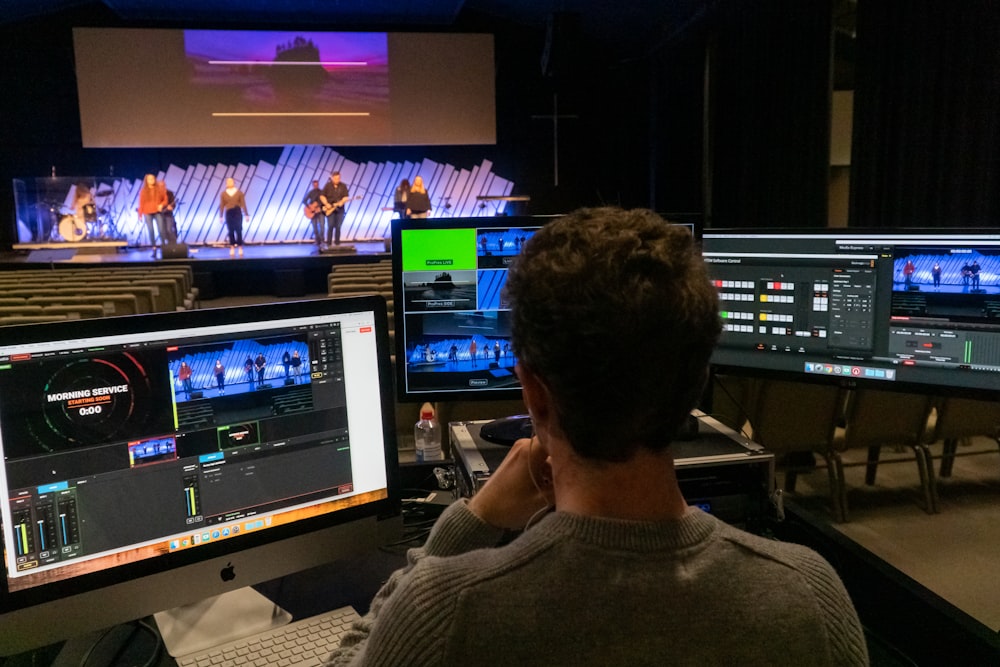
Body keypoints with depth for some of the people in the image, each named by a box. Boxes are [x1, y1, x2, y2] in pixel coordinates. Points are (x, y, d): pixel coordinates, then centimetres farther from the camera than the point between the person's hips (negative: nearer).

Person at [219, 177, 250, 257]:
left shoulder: (239, 192, 1)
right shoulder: (223, 194, 4)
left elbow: (243, 204, 0)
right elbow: (221, 205, 4)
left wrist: (246, 214, -2)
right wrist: (221, 216, 2)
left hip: (237, 213, -1)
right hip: (228, 213, 1)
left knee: (239, 231, -4)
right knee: (231, 231, 3)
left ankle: (240, 249, 1)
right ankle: (232, 249, 7)